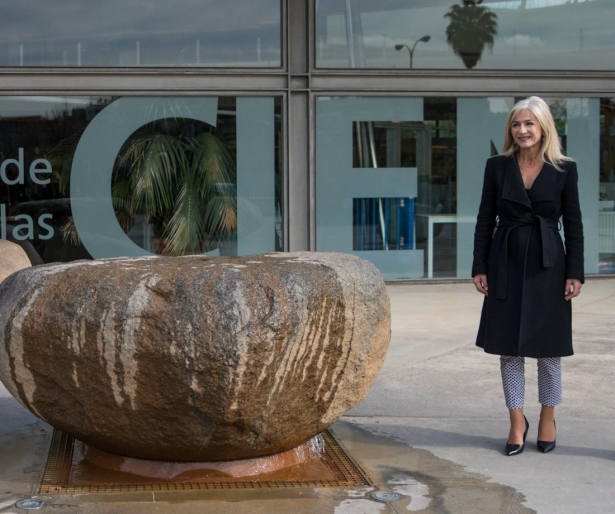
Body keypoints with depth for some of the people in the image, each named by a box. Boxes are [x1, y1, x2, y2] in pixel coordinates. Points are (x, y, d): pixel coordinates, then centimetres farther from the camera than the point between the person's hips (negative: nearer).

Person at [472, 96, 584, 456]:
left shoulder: (565, 169, -1)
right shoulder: (497, 167, 2)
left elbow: (573, 224, 1)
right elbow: (485, 220, 4)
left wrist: (575, 274, -5)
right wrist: (479, 267, -1)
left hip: (547, 266, -1)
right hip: (506, 266, 1)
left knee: (548, 347, 7)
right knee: (509, 347, 4)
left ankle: (548, 419, 26)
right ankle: (517, 423, 17)